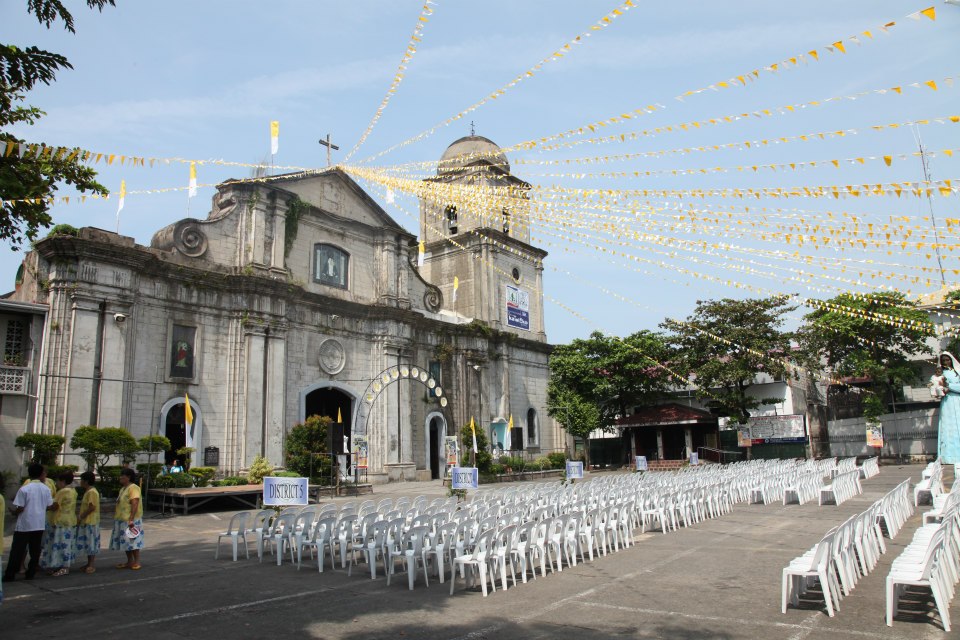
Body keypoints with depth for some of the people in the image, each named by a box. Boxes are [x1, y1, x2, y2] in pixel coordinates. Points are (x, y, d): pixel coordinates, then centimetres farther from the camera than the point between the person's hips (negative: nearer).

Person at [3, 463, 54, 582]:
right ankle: (30, 574, 13)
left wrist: (14, 512, 10)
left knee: (17, 550, 4)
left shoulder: (24, 489, -10)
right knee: (35, 550, 10)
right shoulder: (46, 489, 1)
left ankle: (9, 575, 6)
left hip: (24, 525, -3)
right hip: (39, 525, 3)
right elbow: (49, 506, 6)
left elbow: (19, 508, -11)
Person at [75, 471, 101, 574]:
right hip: (86, 522, 10)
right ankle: (89, 564, 21)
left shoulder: (92, 492, -17)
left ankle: (92, 565, 1)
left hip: (90, 523, -10)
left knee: (91, 544, -4)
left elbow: (92, 507, -22)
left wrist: (80, 517, -16)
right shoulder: (88, 491, 15)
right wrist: (81, 518, 13)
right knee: (88, 544, 14)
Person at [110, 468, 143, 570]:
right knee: (126, 542, 12)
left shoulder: (133, 488, -15)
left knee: (133, 542, -4)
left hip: (130, 520, -9)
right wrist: (118, 518, 19)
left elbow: (135, 504, -22)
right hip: (122, 520, 9)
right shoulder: (123, 488, 16)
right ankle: (129, 562, 20)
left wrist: (131, 519, -27)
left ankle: (137, 562, 2)